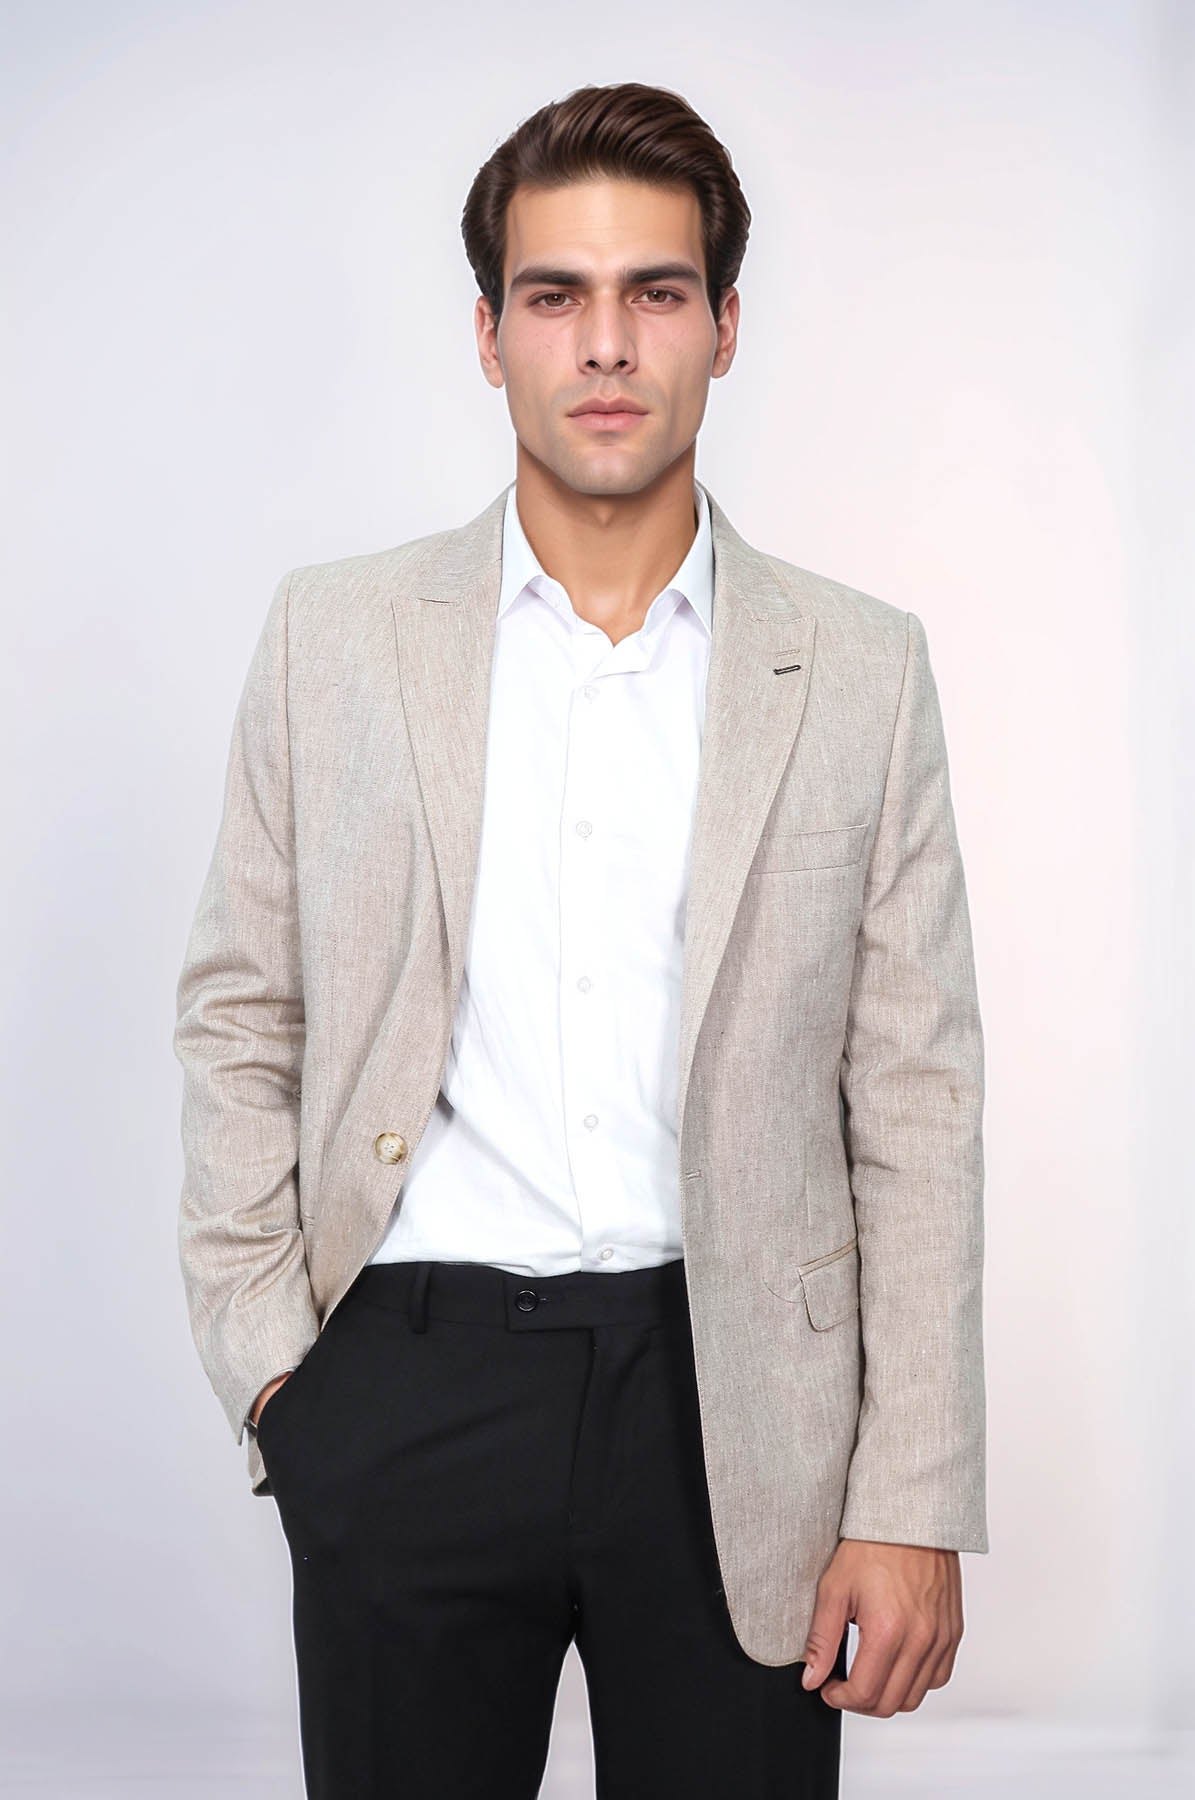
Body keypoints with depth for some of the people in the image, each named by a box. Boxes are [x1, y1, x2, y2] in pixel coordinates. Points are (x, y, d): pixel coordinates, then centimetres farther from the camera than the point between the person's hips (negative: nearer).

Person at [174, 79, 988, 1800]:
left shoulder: (861, 669, 3)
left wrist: (913, 1505, -3)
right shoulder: (334, 634, 5)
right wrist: (265, 1354, -1)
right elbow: (237, 1015, 8)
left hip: (735, 1401, 0)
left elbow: (916, 1103, 1)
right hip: (408, 1391, 0)